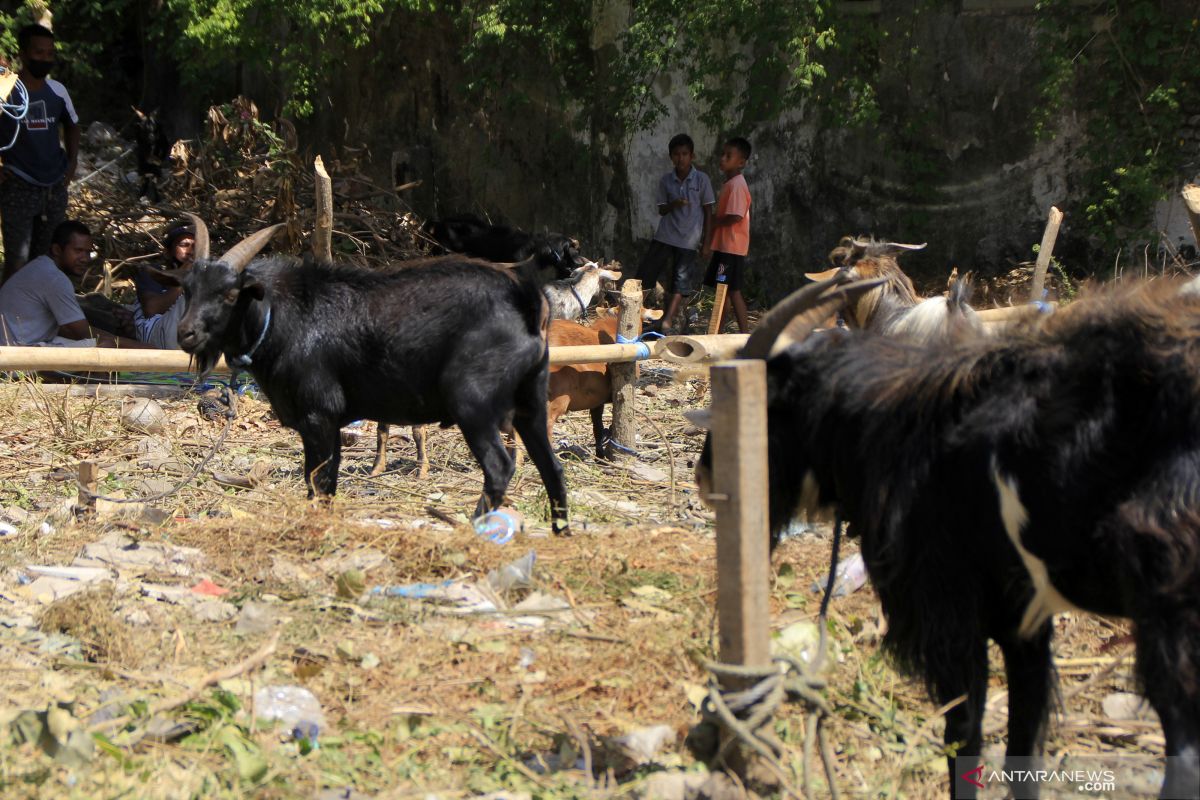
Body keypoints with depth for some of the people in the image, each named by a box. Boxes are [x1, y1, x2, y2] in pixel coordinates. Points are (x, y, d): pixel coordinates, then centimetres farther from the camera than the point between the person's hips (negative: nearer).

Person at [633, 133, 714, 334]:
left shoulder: (701, 180, -3)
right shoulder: (666, 181, 4)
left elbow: (708, 210, 1)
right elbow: (661, 210, 7)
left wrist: (706, 240, -2)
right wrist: (674, 205, -17)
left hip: (689, 240, -2)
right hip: (665, 236, 2)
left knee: (680, 283, -2)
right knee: (645, 273, -5)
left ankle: (667, 322, 1)